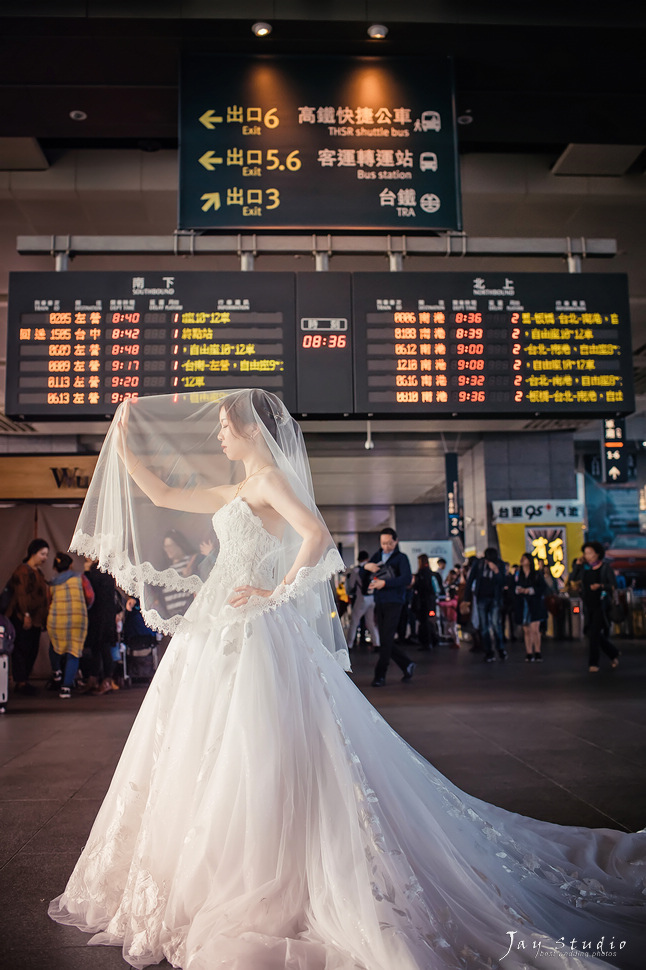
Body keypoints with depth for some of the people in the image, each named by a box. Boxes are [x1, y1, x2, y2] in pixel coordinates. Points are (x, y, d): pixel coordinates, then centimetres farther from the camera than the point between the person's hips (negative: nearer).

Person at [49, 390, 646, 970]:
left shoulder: (270, 478, -9)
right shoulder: (234, 492, 17)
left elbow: (317, 535, -25)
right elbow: (161, 493, 24)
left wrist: (278, 592, -17)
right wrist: (124, 443, 21)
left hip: (255, 634, -10)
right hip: (221, 635, 10)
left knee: (262, 760, -4)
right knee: (208, 762, 15)